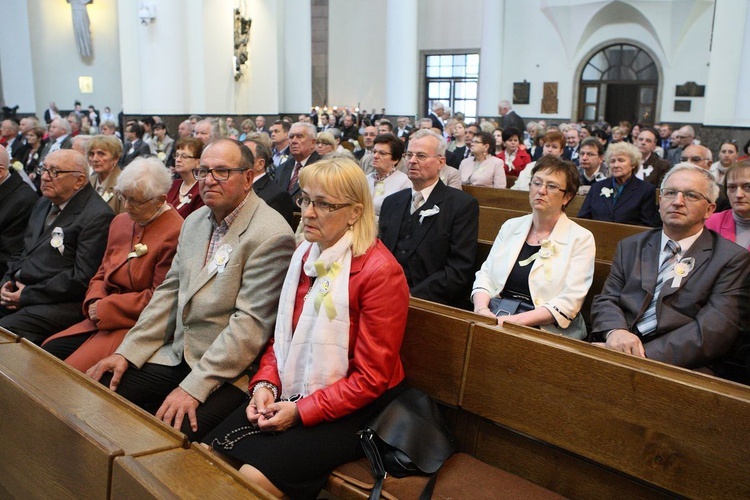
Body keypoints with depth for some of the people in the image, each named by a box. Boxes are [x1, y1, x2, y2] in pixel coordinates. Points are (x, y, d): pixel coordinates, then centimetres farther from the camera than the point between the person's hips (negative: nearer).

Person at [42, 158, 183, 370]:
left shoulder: (174, 234, -16)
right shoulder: (120, 221, 13)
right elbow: (102, 274, 18)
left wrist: (106, 308, -13)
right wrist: (94, 302, -3)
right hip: (103, 318, 8)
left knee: (72, 370, -19)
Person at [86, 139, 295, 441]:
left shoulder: (271, 235, -16)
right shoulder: (195, 221, 12)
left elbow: (251, 323, -20)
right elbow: (169, 292, 14)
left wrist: (194, 387, -22)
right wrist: (127, 353, 4)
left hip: (227, 372, -7)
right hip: (177, 355, 8)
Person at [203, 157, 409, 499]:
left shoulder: (379, 271, -18)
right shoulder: (304, 254, 7)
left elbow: (371, 377, -16)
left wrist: (302, 410, -18)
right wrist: (266, 383, -4)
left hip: (350, 409, -6)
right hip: (291, 393, 7)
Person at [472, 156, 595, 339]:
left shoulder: (581, 239, -1)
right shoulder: (511, 227, 14)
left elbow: (569, 302, -10)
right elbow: (485, 275, 10)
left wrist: (518, 319, -21)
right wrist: (481, 309, -11)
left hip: (545, 331, -4)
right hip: (495, 322, 4)